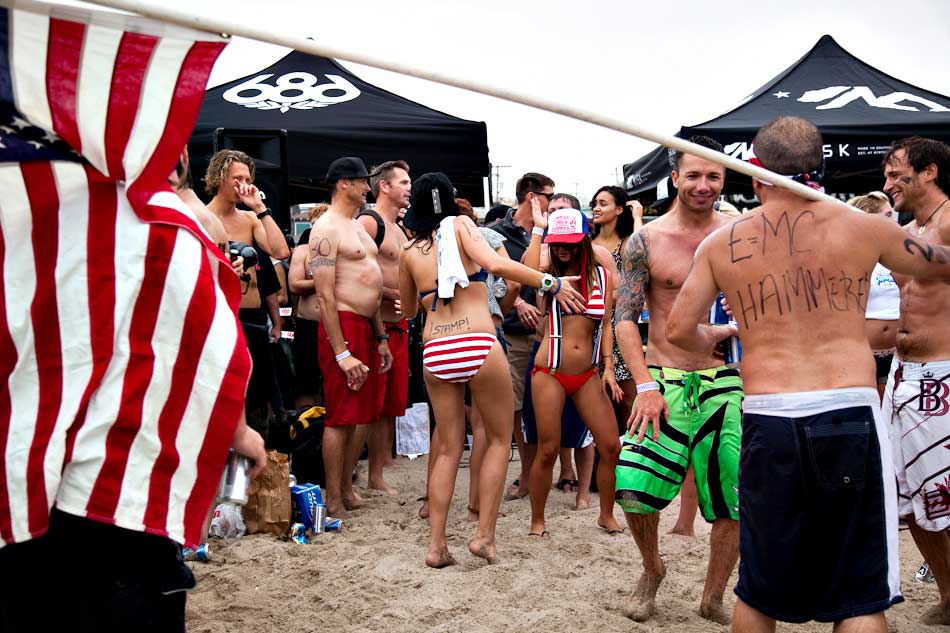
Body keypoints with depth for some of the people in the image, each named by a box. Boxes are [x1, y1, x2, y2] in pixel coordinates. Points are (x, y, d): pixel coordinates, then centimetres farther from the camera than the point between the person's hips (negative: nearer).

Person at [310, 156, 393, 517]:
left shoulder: (356, 226, 19)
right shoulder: (326, 229, -11)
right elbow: (325, 296, -17)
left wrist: (381, 338, 20)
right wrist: (342, 353, -21)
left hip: (367, 328, 9)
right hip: (342, 326, -9)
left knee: (365, 415, 12)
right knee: (341, 417, -5)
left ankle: (346, 489, 23)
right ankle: (333, 503, 3)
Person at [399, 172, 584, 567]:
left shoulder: (409, 252, 12)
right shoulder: (460, 225, 3)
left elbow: (408, 309, 26)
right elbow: (496, 264, -15)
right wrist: (552, 284, -8)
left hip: (434, 353, 4)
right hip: (478, 345, -4)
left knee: (448, 448, 14)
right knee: (500, 439, 14)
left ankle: (436, 545, 10)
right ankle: (484, 535, 7)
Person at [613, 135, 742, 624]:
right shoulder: (646, 240, -1)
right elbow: (625, 319, -2)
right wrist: (644, 385, -12)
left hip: (725, 382, 2)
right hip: (664, 381, -2)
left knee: (734, 502, 2)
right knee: (635, 489, -14)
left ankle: (712, 599, 24)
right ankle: (651, 570, 17)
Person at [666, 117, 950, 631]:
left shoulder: (721, 243, 5)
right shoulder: (863, 227, 2)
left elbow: (679, 330, 5)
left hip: (767, 421, 2)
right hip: (850, 415, -1)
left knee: (759, 591, 17)